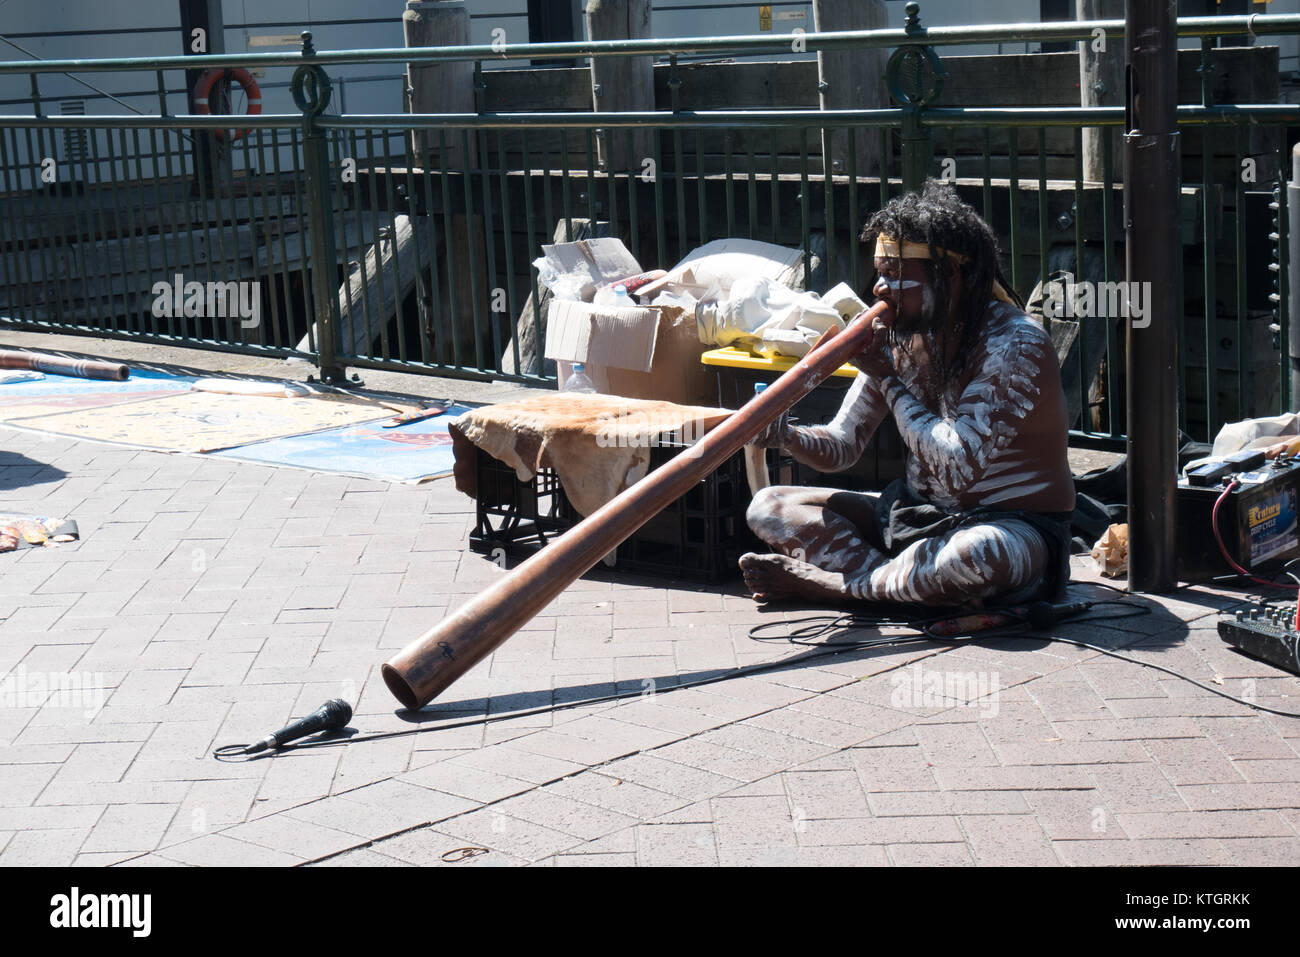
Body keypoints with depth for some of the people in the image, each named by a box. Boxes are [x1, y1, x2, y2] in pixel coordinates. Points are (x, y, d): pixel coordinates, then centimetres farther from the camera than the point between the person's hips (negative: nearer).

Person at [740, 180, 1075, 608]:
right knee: (768, 507, -2)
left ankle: (830, 582, -21)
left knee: (981, 554, -44)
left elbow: (960, 465, -28)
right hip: (917, 515, 7)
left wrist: (889, 379, -21)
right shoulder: (901, 337, 1)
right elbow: (841, 447, 4)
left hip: (1015, 527, -7)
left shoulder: (1015, 344, -19)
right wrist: (784, 435, -19)